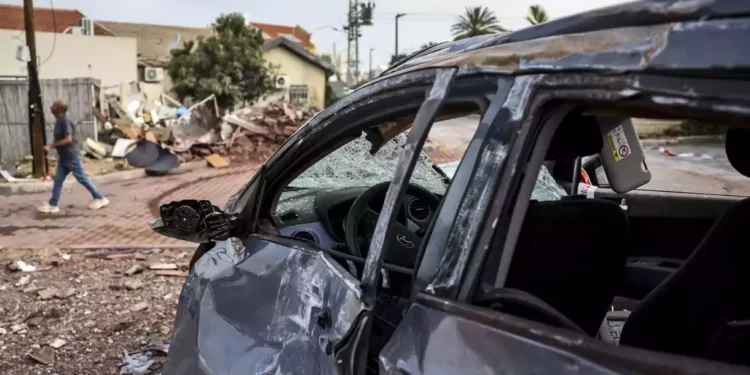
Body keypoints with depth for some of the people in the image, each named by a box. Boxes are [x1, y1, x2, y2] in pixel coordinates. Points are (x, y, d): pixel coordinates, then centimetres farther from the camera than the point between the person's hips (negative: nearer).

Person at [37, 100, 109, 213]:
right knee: (58, 180, 8)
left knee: (82, 178, -1)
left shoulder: (65, 121, -18)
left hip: (71, 157, -9)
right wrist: (60, 154, 21)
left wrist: (51, 146, -21)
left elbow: (68, 139, -25)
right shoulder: (59, 121, 11)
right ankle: (53, 205, 12)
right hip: (63, 157, 9)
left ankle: (100, 199, 8)